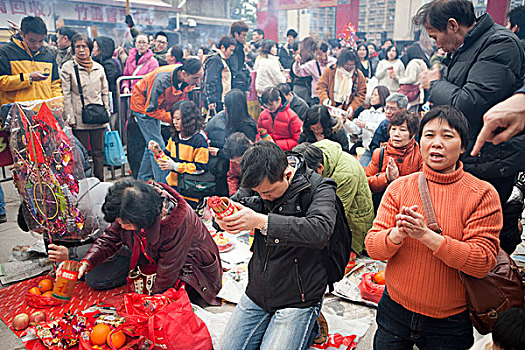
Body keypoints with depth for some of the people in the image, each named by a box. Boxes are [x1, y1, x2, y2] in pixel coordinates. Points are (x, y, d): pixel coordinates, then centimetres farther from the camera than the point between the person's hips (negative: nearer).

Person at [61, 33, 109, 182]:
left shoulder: (99, 67, 11)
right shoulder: (68, 67, 0)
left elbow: (105, 92, 15)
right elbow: (66, 95, -3)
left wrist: (106, 114, 10)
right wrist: (70, 118, -8)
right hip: (79, 119, -3)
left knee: (99, 153, 8)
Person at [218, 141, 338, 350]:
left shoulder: (319, 188, -17)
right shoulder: (262, 181, -1)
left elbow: (320, 231, -33)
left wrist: (261, 221, -40)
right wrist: (224, 217, -21)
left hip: (297, 299, -5)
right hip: (256, 293, 6)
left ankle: (308, 329, 16)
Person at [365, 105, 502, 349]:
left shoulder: (482, 194, -9)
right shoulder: (399, 187, -4)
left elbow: (483, 262, -17)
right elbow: (372, 247, -8)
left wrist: (426, 235, -29)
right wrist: (398, 234, -29)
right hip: (395, 311, 2)